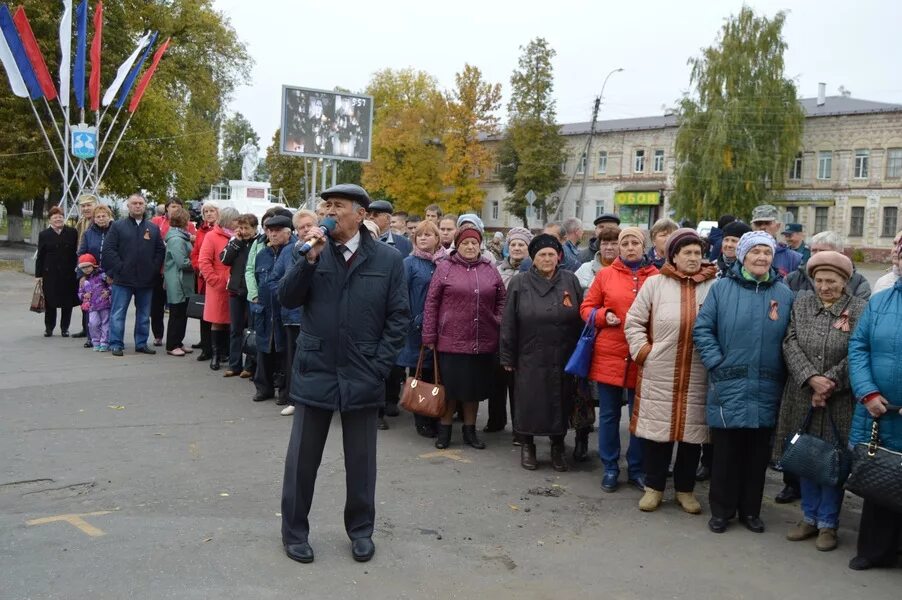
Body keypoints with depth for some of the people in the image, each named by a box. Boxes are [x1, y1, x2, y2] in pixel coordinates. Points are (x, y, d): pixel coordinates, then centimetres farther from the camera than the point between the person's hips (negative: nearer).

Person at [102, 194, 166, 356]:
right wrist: (120, 268, -10)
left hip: (146, 280, 3)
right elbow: (108, 249, -3)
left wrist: (154, 268, -3)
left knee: (144, 314, 10)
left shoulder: (153, 228, 10)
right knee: (118, 313, 0)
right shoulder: (118, 226, 2)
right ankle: (116, 344, 6)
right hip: (123, 279, -3)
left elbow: (160, 250, 9)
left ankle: (141, 343, 20)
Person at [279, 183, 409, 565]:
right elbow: (287, 299, -6)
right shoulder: (314, 251, 2)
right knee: (303, 458, 9)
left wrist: (378, 366, -8)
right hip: (315, 371, 1)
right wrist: (310, 258, -17)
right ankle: (294, 531, 25)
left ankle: (361, 530, 29)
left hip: (362, 376, -1)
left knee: (361, 459, 12)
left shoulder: (388, 260, -2)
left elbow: (398, 318, -2)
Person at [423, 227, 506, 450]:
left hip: (482, 343, 3)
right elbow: (431, 303, -1)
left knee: (474, 388, 12)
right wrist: (429, 336, -4)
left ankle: (470, 430, 26)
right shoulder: (445, 268, 0)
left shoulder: (490, 270, 9)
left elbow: (501, 300, 16)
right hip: (451, 340, -3)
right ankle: (444, 430, 21)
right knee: (449, 387, 5)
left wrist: (498, 324, 4)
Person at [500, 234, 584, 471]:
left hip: (563, 358, 2)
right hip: (530, 358, -1)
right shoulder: (519, 283, -1)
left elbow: (581, 319, 5)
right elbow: (509, 323, -1)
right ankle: (527, 445, 25)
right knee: (529, 402, 6)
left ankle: (558, 446, 27)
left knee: (561, 402, 9)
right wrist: (508, 357, -2)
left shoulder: (571, 281, 4)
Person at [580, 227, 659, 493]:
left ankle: (637, 469, 23)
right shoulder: (605, 275, 3)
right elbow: (586, 308, 9)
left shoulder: (657, 277, 1)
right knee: (609, 414, 8)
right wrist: (603, 316, -10)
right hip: (608, 354, 0)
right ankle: (610, 468, 21)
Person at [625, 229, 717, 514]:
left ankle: (685, 489, 25)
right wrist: (643, 351, -3)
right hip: (659, 374, -1)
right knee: (657, 428, 6)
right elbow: (633, 321, 5)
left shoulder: (714, 286, 2)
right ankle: (653, 487, 21)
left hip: (697, 376, 1)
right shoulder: (655, 283, 1)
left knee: (692, 431, 9)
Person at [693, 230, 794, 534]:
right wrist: (717, 364, -8)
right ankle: (721, 510, 19)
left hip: (766, 391, 2)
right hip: (728, 387, -2)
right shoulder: (722, 288, 0)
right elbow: (702, 329, -2)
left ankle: (750, 510, 25)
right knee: (726, 452, 5)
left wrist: (783, 372, 0)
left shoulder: (784, 294, 7)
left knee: (758, 453, 11)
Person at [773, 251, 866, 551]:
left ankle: (828, 523, 20)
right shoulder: (801, 304, 6)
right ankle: (809, 518, 27)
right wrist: (811, 378, -15)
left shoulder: (859, 310, -3)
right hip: (802, 398, 3)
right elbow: (790, 344, -3)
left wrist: (829, 383, -15)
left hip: (840, 402, -3)